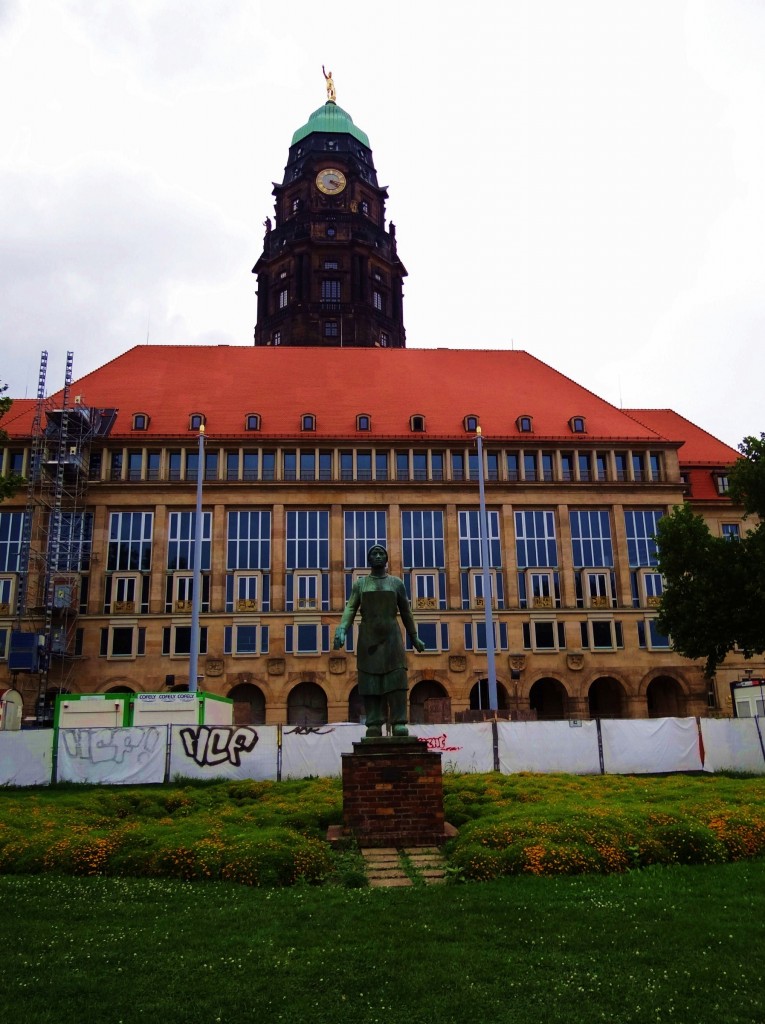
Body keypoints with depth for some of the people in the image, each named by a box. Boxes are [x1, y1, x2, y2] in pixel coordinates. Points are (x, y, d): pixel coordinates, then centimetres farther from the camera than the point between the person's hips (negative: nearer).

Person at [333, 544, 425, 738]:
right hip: (368, 636, 0)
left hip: (390, 635, 0)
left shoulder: (396, 583, 10)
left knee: (395, 678, -9)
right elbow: (350, 608, -1)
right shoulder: (360, 584, 9)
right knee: (370, 680, -4)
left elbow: (405, 612, 14)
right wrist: (342, 630, -17)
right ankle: (374, 724, -4)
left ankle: (399, 723, -11)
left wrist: (414, 637, 15)